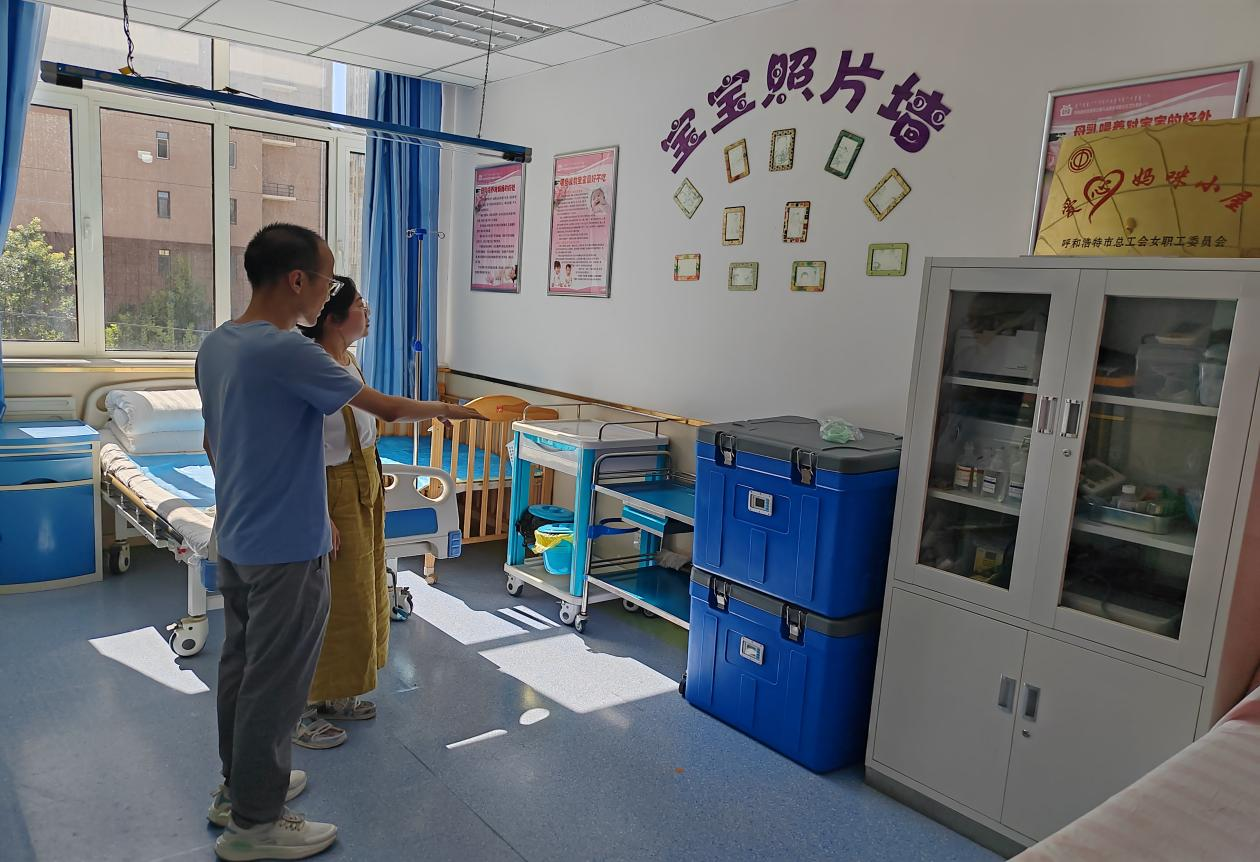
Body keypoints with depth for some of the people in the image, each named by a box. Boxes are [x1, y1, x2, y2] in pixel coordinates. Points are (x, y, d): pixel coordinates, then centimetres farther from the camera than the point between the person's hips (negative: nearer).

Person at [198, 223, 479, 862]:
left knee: (241, 664, 21)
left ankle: (237, 787, 38)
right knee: (275, 682, 4)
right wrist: (442, 409, 2)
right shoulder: (287, 352, -23)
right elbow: (387, 408, -16)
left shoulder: (215, 346, 5)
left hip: (234, 540, 9)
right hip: (285, 550, -9)